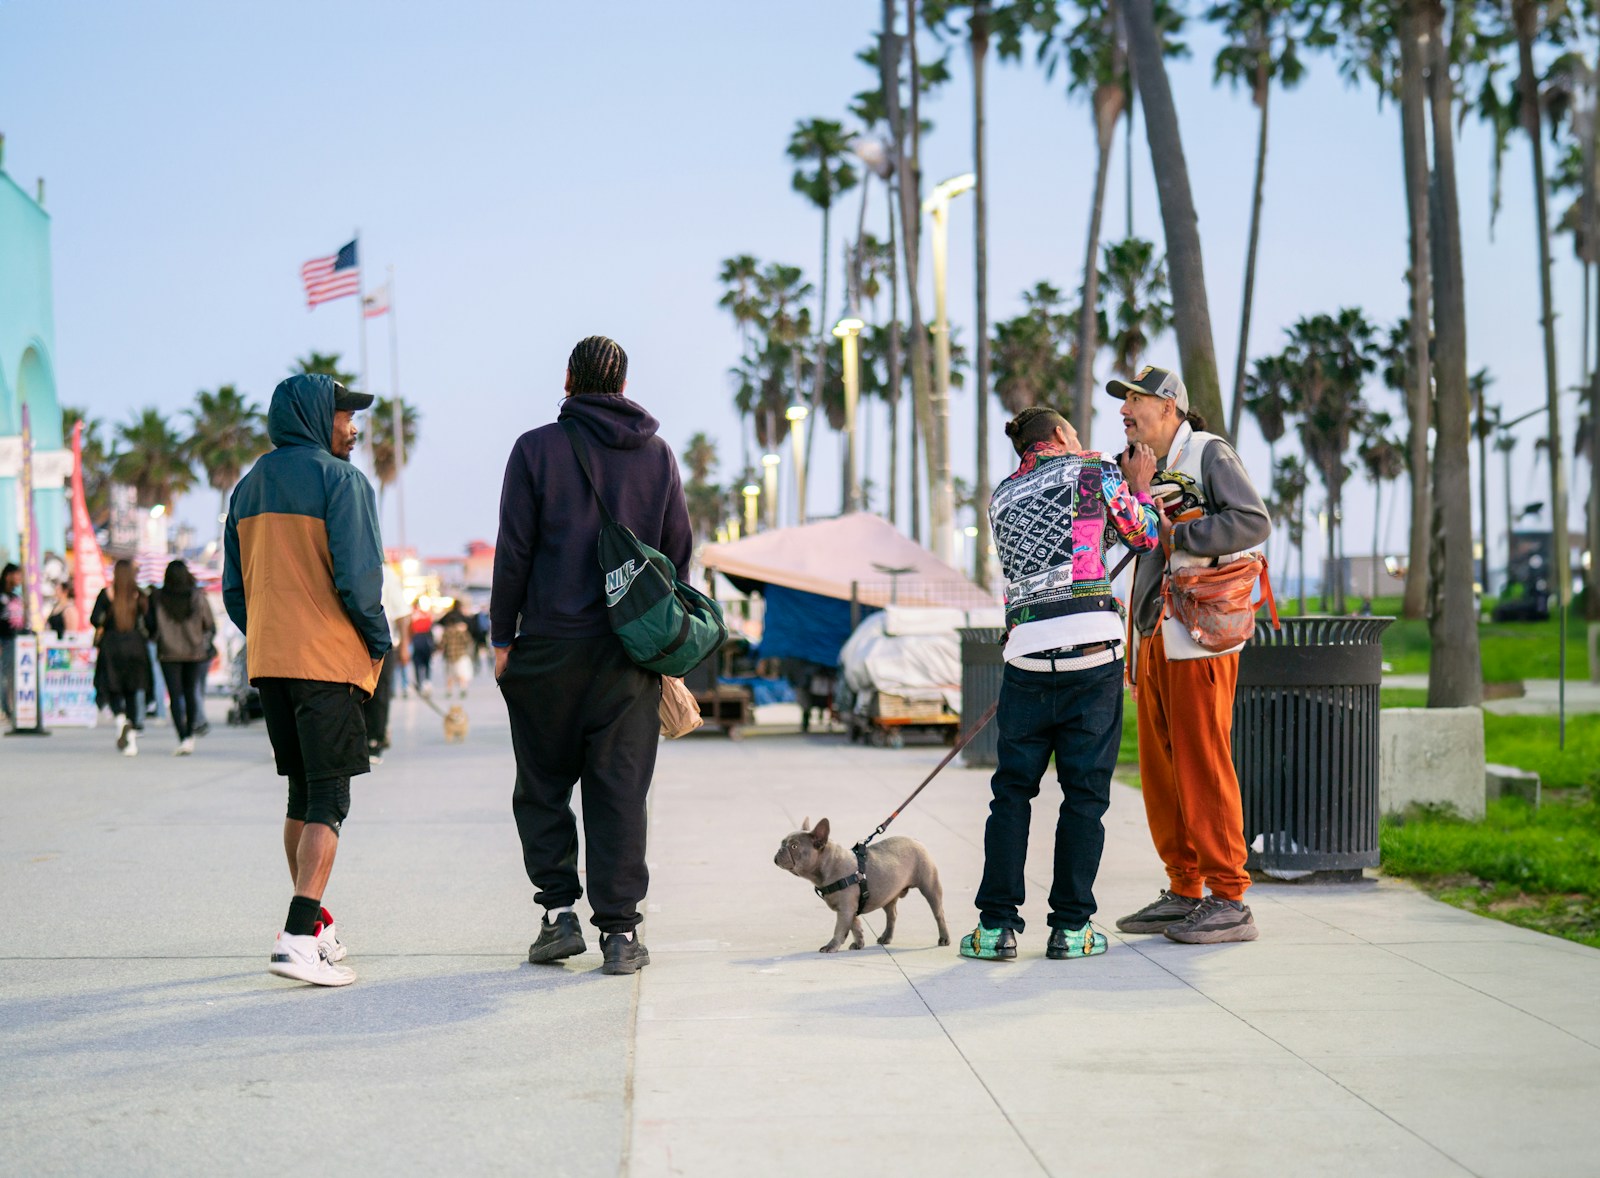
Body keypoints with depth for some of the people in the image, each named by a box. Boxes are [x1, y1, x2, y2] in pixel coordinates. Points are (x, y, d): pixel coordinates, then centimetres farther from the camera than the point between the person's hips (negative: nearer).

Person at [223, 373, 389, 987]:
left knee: (302, 795, 18)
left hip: (267, 660, 7)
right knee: (329, 800, -8)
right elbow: (357, 575, -15)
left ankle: (314, 923, 24)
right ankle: (299, 936, -19)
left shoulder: (248, 487, 15)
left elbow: (234, 589, 15)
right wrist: (379, 639, -1)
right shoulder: (341, 480, -8)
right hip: (329, 660, -7)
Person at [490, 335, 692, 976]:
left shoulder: (537, 448, -2)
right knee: (620, 790, 4)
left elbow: (514, 553, -4)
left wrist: (503, 637, 3)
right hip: (630, 650, 2)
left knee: (543, 786, 11)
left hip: (548, 645, -2)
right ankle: (620, 930, 1)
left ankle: (559, 911, 4)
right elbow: (678, 553, 10)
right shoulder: (658, 455, 8)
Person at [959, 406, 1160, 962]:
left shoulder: (1002, 497, 19)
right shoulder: (1095, 472, 6)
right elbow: (1143, 536, 16)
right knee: (1085, 792, 3)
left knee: (1013, 790, 8)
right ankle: (1071, 927, 4)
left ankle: (997, 925, 3)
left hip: (1027, 652, 3)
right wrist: (1139, 482, 33)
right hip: (1093, 649, -3)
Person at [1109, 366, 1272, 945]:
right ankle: (1184, 892, 17)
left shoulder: (1209, 453, -6)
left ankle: (1229, 901, -5)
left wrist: (1176, 534, -17)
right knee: (1161, 767, 9)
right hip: (1153, 635, 8)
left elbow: (1254, 521, -18)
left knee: (1202, 763, -9)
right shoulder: (1145, 468, 19)